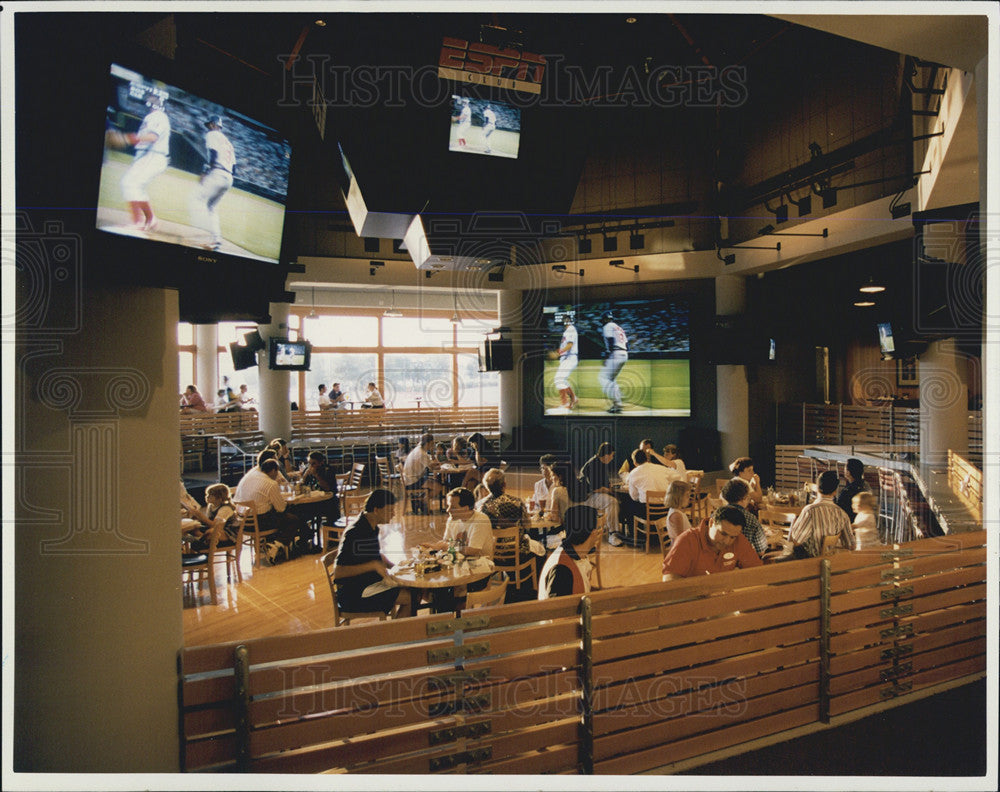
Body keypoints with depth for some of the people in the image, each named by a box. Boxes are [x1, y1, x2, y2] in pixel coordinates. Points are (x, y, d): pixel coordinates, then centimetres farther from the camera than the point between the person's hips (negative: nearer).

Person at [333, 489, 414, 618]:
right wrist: (373, 565, -27)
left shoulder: (372, 528, 9)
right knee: (409, 598, -17)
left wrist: (393, 566, 9)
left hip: (371, 582, 9)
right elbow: (338, 572, -24)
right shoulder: (354, 533, -21)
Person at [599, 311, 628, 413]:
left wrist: (606, 356, -16)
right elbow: (627, 345, 21)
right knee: (610, 380, 16)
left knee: (604, 378, -7)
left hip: (615, 354, -9)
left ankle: (617, 402, -19)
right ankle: (616, 404, 7)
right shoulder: (620, 328, 27)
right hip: (624, 355, 9)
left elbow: (610, 341, -14)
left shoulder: (608, 327, 1)